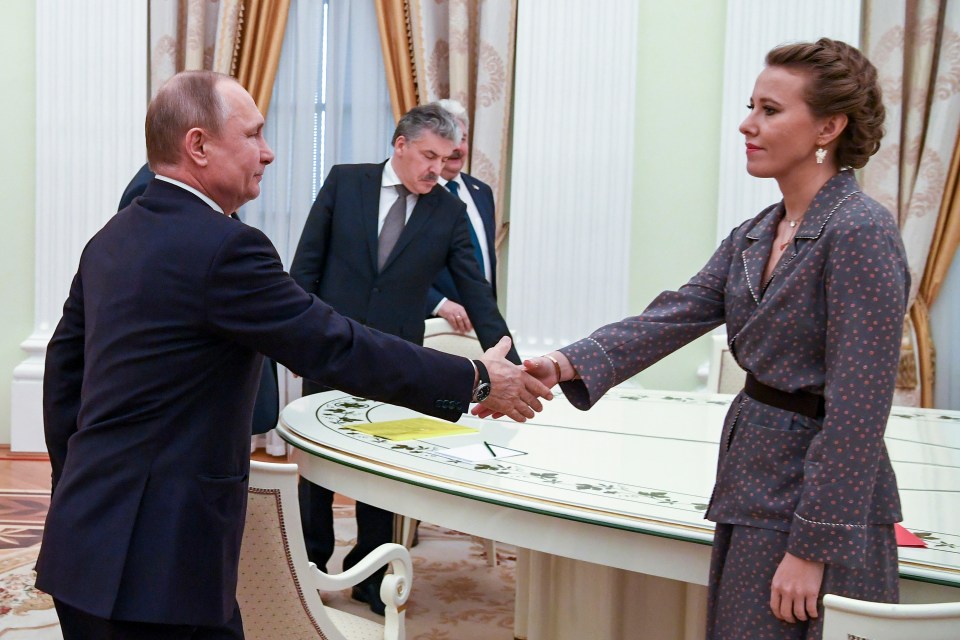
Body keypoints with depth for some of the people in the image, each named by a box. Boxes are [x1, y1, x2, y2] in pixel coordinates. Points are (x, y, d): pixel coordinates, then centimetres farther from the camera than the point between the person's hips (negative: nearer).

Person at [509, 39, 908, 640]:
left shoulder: (860, 230, -16)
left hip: (820, 501, -8)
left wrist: (813, 546, -19)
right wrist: (567, 364, -18)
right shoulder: (754, 236, 9)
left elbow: (857, 408, -19)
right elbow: (669, 318, -3)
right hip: (751, 488, 8)